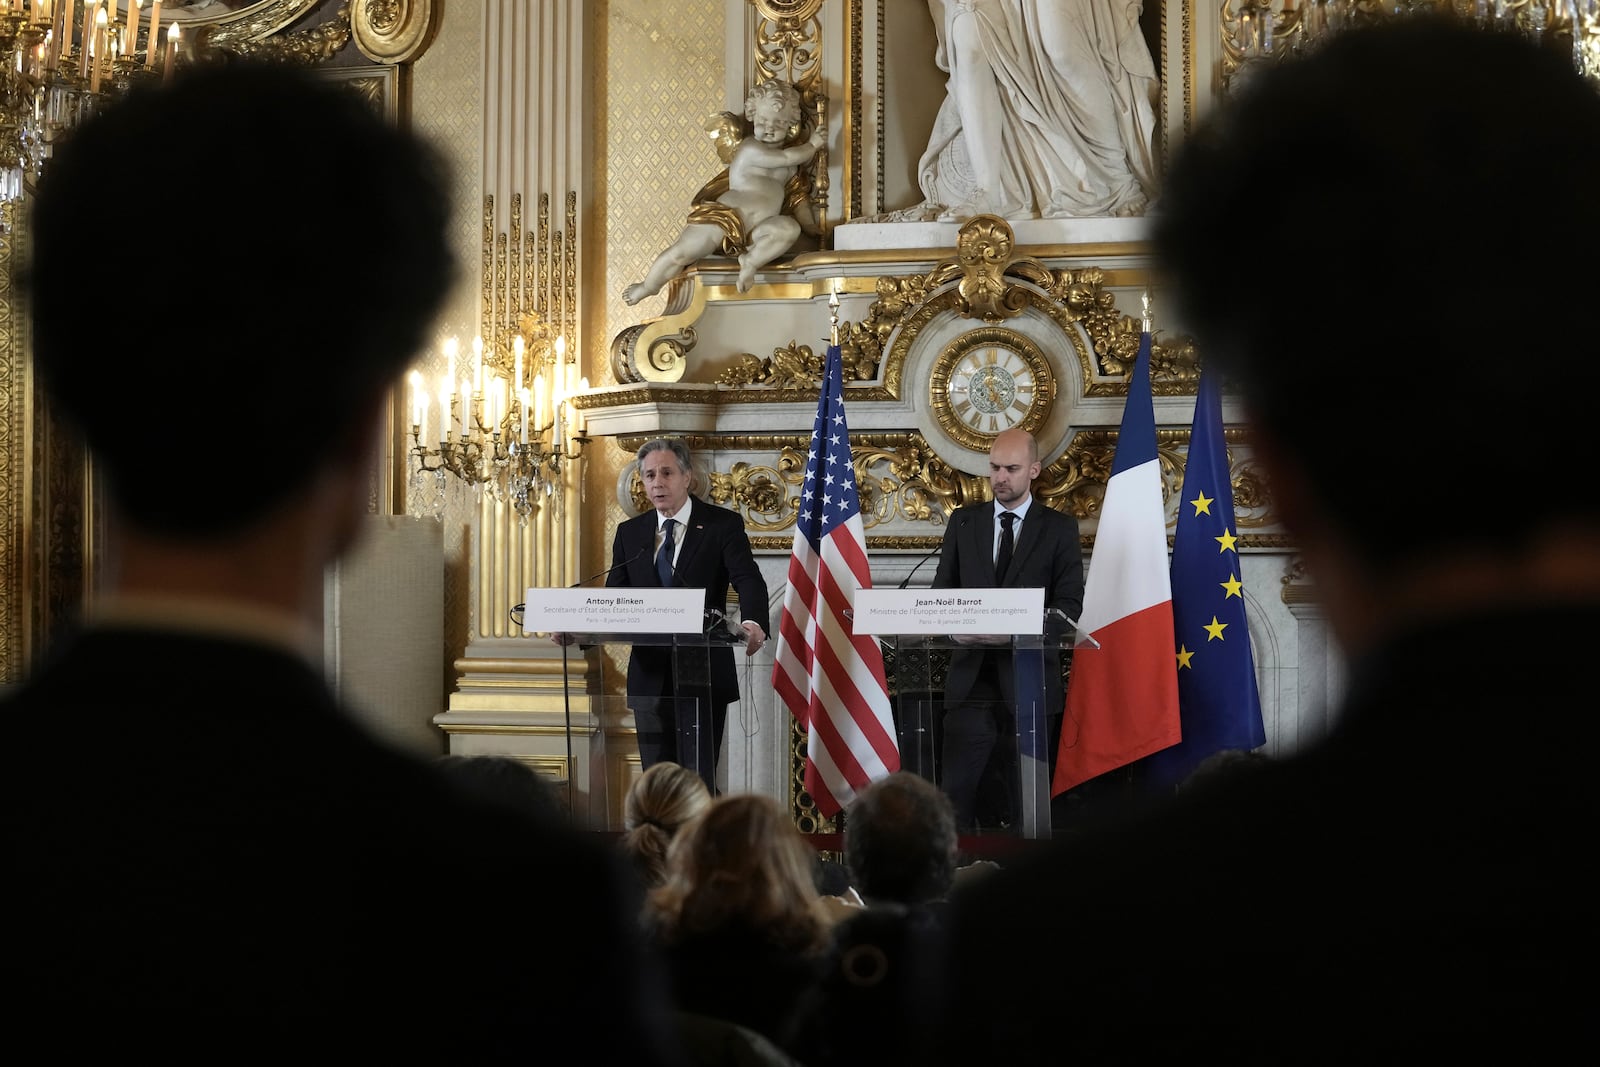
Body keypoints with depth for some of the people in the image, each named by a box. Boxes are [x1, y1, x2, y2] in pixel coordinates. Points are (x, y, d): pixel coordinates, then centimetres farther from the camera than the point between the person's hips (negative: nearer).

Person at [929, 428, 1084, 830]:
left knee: (1024, 795, 0)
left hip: (1028, 679, -2)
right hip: (971, 676, 2)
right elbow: (942, 589, 12)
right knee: (955, 790, -7)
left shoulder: (1059, 528, 5)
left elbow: (1070, 602, 0)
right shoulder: (963, 521, 13)